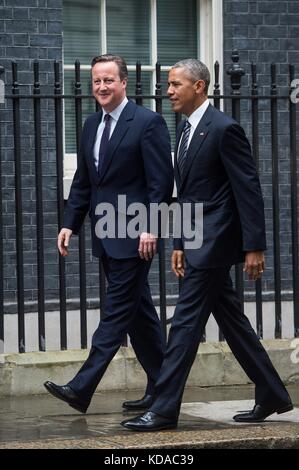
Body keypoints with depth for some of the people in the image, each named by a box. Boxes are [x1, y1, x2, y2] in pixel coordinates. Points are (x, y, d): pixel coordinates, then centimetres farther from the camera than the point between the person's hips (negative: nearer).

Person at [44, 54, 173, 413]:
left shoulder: (148, 123, -8)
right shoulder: (91, 125, 14)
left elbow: (161, 182, -12)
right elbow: (83, 182, 18)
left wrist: (150, 227, -19)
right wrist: (70, 223, 9)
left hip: (134, 235, -8)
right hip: (106, 236, 8)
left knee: (117, 312, -8)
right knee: (138, 312, 12)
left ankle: (82, 388, -13)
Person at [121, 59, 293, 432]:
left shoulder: (224, 129, -13)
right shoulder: (186, 130, 14)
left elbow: (249, 189, -15)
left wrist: (254, 246, -18)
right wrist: (180, 244, 17)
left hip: (215, 242, -9)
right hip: (198, 242, 9)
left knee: (186, 323, -9)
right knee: (232, 322, 13)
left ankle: (164, 410, -8)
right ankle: (271, 396, 22)